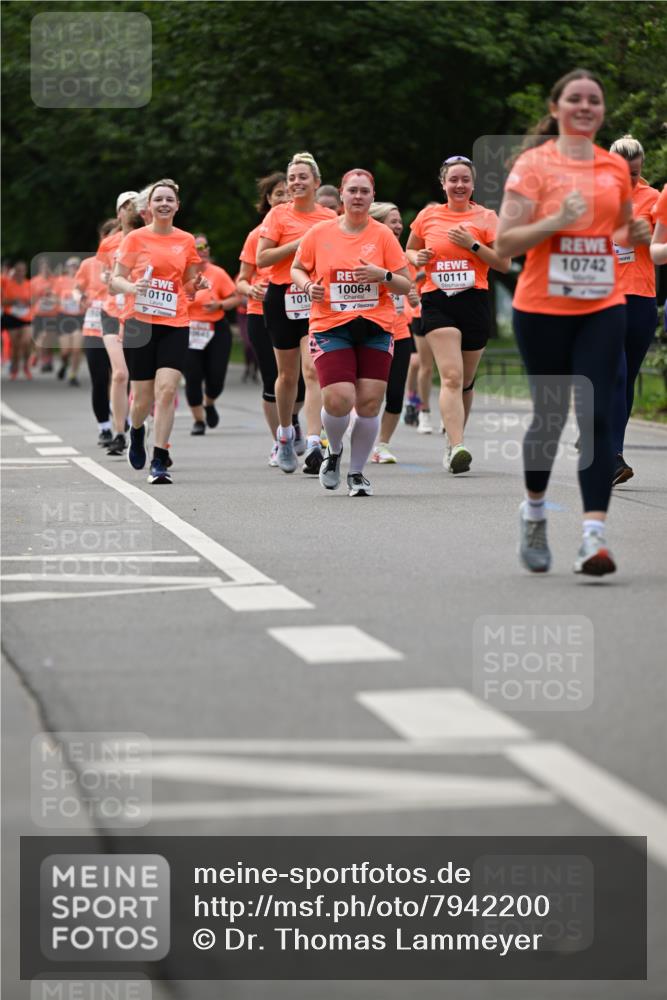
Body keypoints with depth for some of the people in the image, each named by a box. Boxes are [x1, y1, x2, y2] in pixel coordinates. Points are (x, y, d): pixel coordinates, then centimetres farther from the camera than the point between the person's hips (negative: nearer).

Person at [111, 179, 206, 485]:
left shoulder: (186, 241, 9)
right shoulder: (135, 238, 2)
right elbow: (116, 280, 2)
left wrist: (198, 284, -4)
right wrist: (132, 287, -19)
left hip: (175, 325, 1)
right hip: (140, 323, -1)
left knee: (167, 389, -15)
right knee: (144, 398, 2)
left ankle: (159, 461, -11)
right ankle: (136, 431, 38)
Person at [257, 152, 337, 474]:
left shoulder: (330, 217, 6)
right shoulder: (279, 214, 0)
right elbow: (261, 258, -7)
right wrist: (297, 244, -14)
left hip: (318, 299, 0)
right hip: (282, 298, 0)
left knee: (313, 371, -15)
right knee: (288, 374, 10)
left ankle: (313, 444, -22)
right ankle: (285, 433, 34)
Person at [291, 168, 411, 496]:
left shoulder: (383, 235, 3)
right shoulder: (319, 233, 4)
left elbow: (405, 285, 5)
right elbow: (297, 269, 18)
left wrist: (383, 275, -15)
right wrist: (308, 286, -4)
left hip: (375, 329, 1)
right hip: (330, 327, -1)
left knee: (369, 404, -5)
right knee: (338, 400, -16)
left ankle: (357, 473, 14)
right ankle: (334, 451, 17)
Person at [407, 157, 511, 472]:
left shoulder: (485, 217, 5)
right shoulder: (428, 216, 9)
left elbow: (504, 263, 1)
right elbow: (409, 251, 23)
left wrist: (473, 244, -10)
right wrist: (417, 258, 0)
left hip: (474, 302, 1)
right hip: (437, 303, -1)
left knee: (465, 381, 10)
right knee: (451, 376, -18)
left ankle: (454, 442, 29)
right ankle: (457, 448, -29)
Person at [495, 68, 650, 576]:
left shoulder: (616, 167, 9)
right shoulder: (534, 164, -4)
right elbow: (504, 241, -8)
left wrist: (634, 233, 2)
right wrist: (556, 221, -21)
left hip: (602, 308, 2)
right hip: (543, 309, -2)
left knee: (597, 416, -10)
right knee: (550, 415, 8)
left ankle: (594, 535, -15)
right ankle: (534, 511, 34)